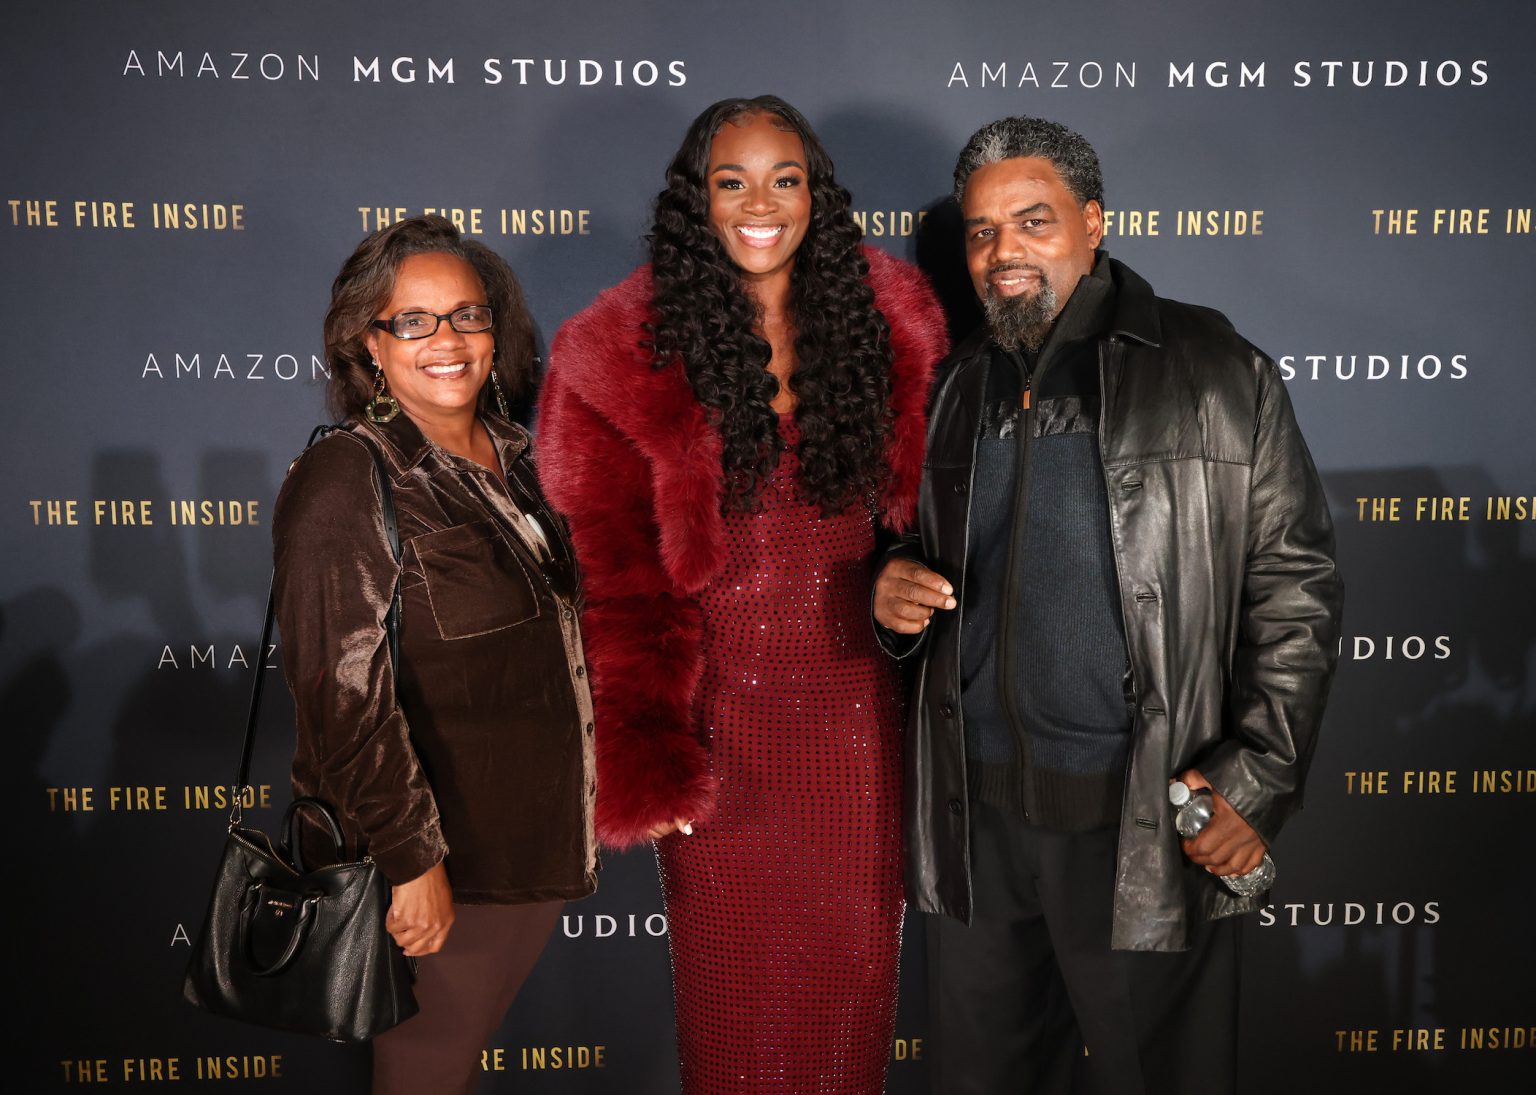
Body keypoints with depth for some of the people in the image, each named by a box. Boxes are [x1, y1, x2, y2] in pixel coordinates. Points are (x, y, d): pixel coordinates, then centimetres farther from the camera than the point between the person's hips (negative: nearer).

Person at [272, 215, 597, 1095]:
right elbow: (345, 693, -21)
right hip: (444, 860, -6)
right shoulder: (347, 480, -17)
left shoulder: (514, 458, 6)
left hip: (538, 838, 7)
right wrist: (409, 858, -21)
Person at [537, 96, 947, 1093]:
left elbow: (929, 506, 9)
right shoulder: (625, 355, -7)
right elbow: (610, 569, -9)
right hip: (721, 705, -2)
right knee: (737, 969, 12)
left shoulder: (889, 323, 1)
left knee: (856, 955, 15)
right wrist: (643, 764, -13)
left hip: (859, 697, 2)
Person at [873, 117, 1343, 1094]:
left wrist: (1259, 781, -11)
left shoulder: (1214, 373, -4)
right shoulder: (956, 390, 10)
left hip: (1149, 818, -4)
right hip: (976, 809, 5)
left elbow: (1294, 586, -5)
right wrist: (894, 598, -3)